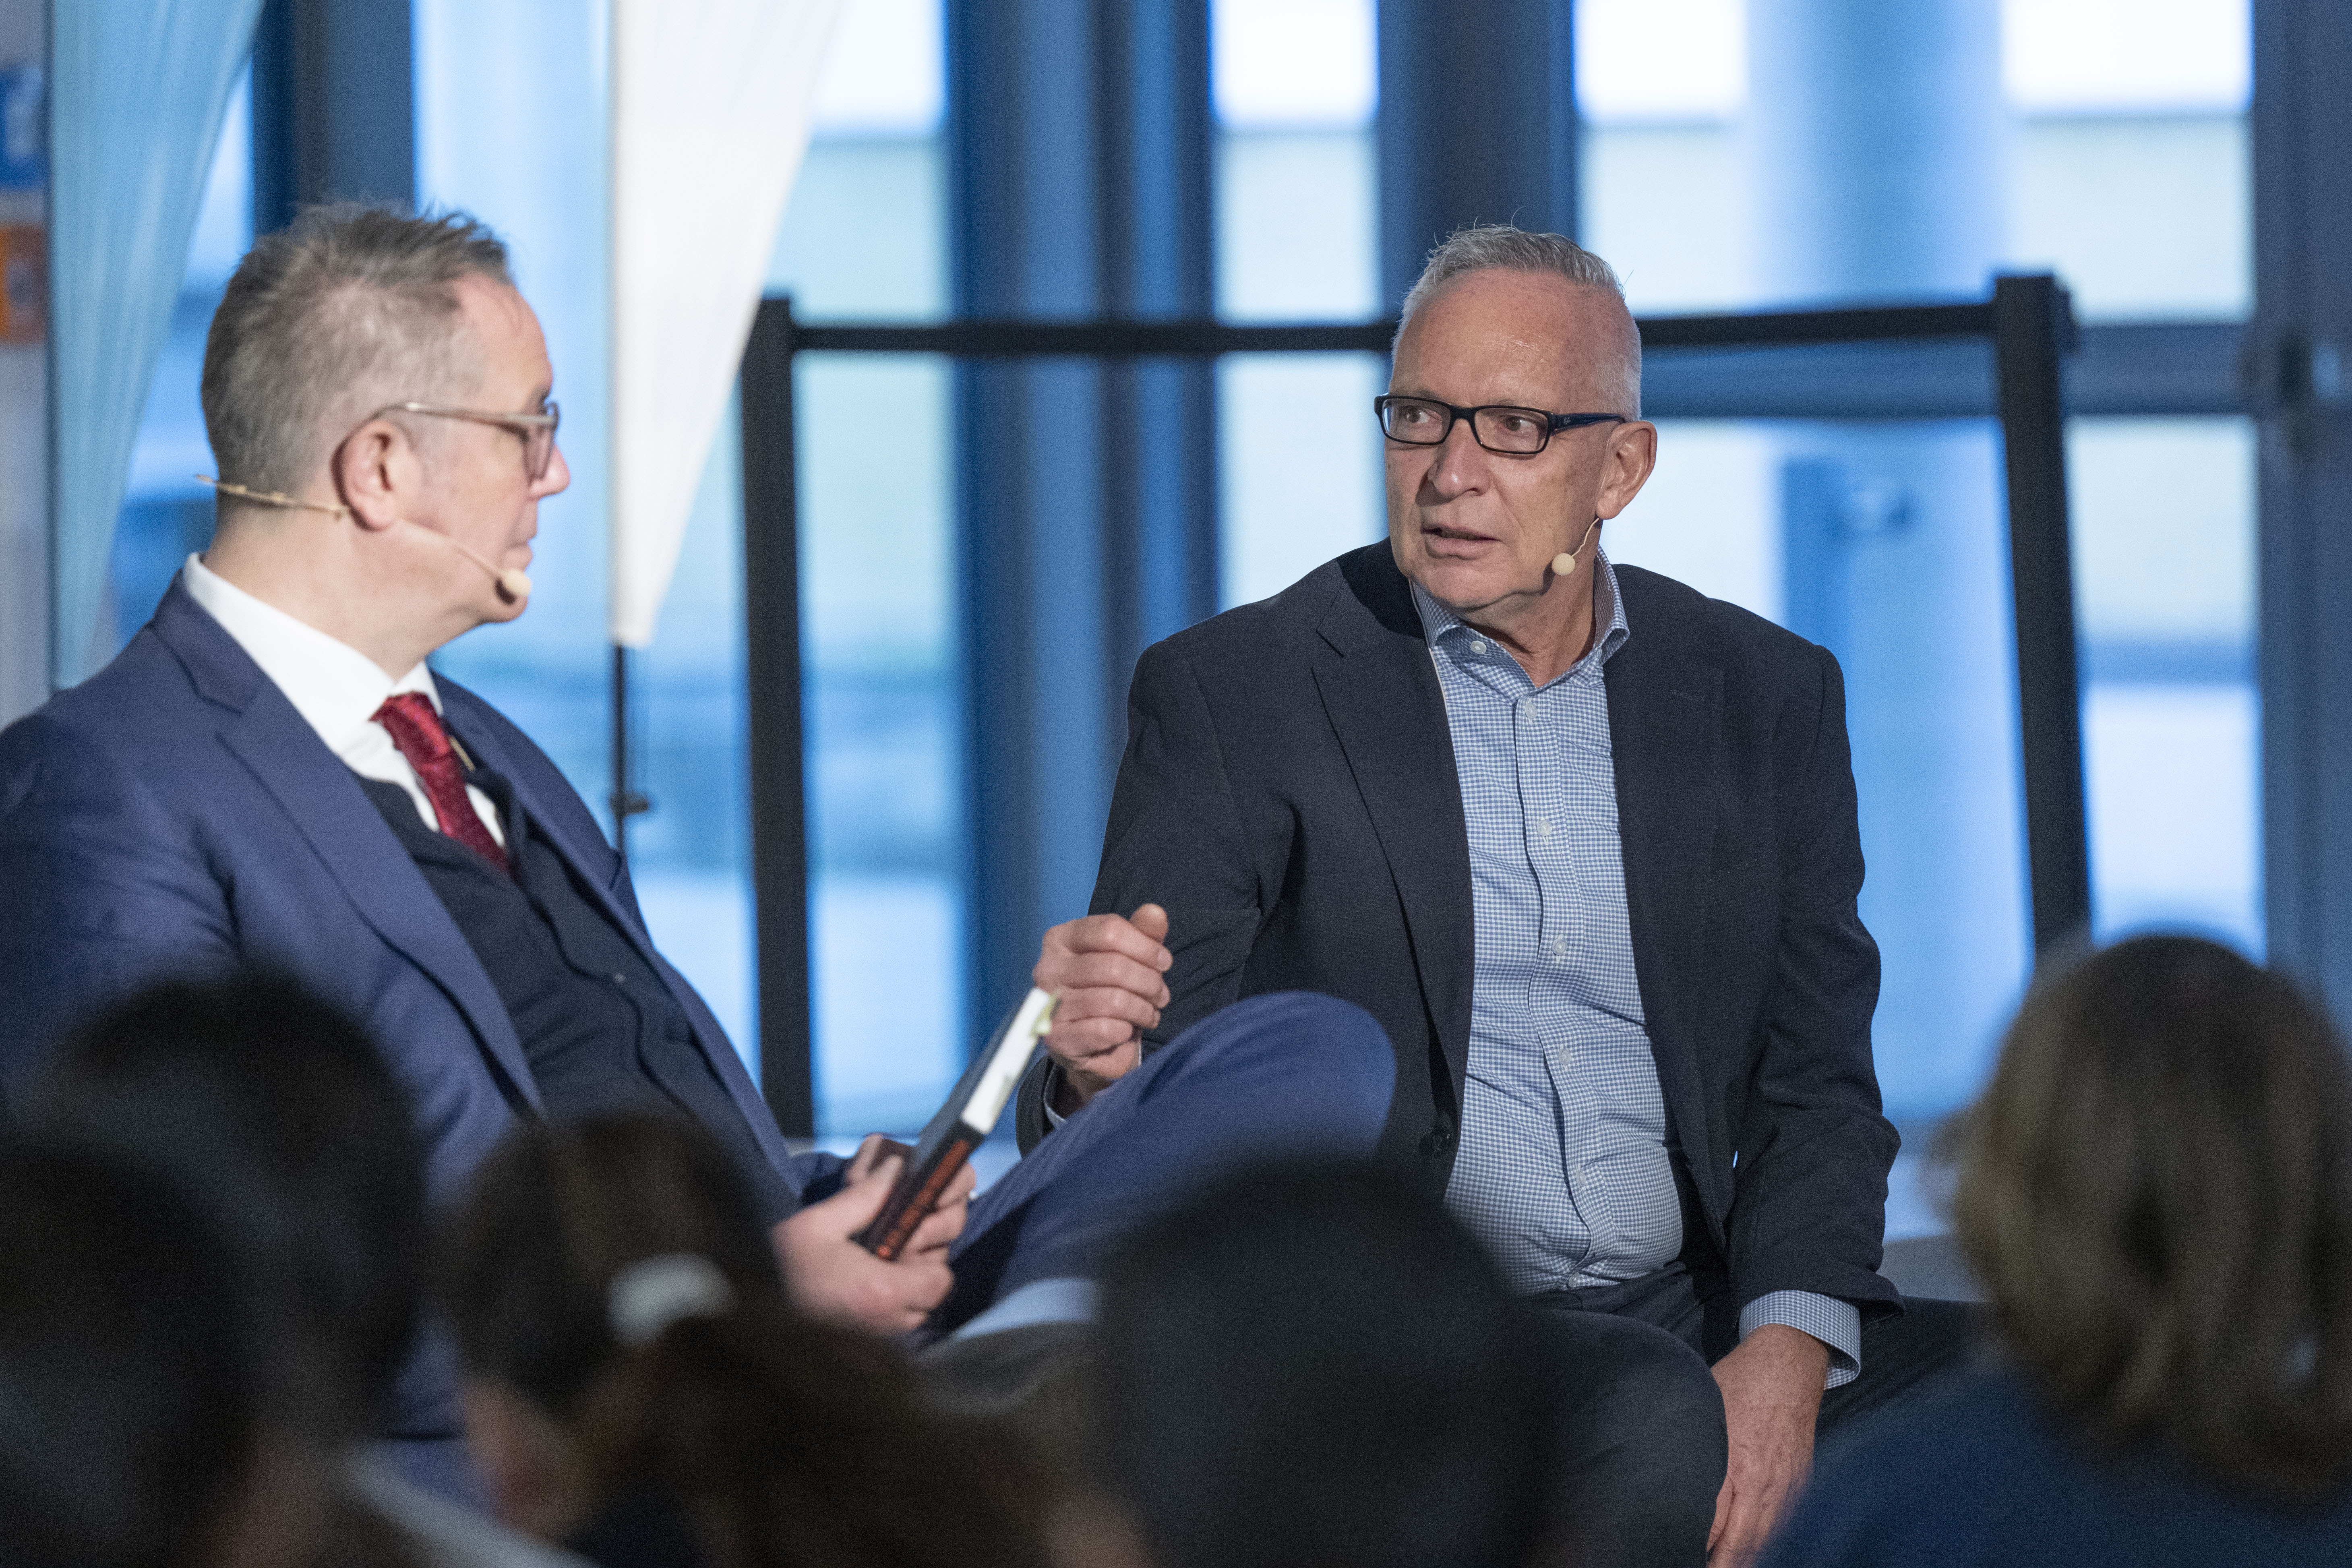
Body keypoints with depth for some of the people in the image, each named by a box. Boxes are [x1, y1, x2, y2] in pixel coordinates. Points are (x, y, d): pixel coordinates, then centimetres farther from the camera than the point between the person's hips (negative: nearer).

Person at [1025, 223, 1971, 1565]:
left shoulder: (1767, 696, 11)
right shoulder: (1237, 691, 2)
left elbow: (1814, 1076, 10)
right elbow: (1154, 1086, -2)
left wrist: (1785, 1352, -9)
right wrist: (1096, 1068, -28)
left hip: (1697, 1326, 4)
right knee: (1643, 1420, -35)